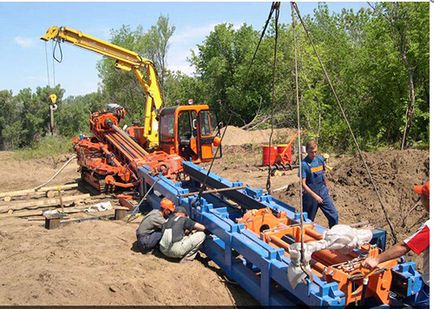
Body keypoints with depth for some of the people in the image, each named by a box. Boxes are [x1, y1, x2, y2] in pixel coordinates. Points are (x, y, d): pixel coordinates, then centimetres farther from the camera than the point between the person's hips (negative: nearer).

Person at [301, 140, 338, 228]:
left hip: (323, 193, 5)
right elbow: (303, 184, -18)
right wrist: (315, 196, -22)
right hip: (310, 195, -5)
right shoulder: (304, 164, -16)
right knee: (308, 220, 8)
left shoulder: (320, 159, 1)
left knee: (334, 216, 4)